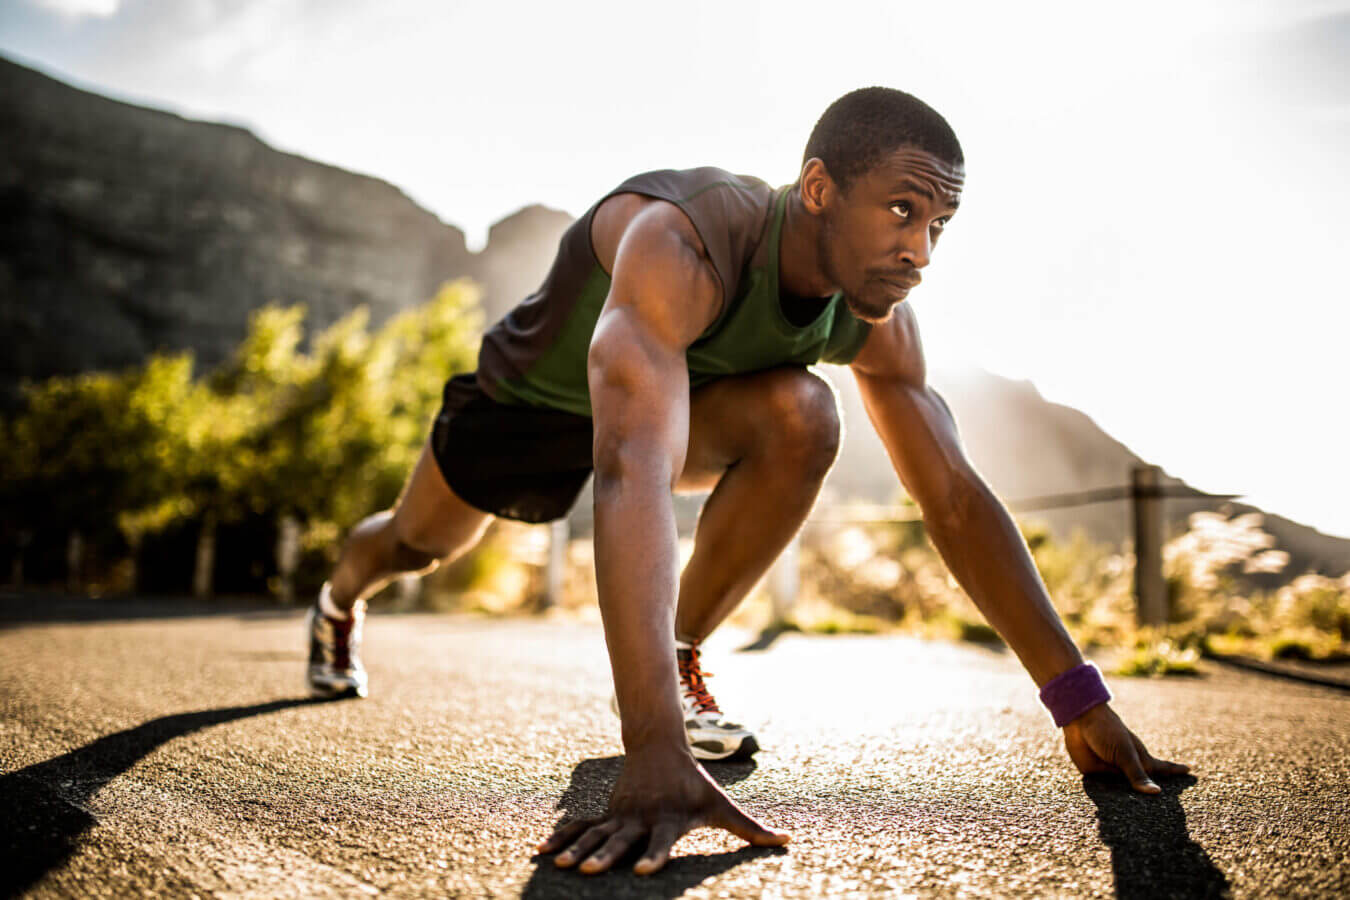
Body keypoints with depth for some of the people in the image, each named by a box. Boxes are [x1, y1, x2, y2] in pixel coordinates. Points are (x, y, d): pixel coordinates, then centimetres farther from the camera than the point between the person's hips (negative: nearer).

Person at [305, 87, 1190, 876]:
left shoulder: (877, 320, -24)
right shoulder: (681, 249, -45)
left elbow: (956, 497, -22)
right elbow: (633, 477, -58)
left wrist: (1081, 701, -28)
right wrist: (658, 755, -66)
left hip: (675, 389, 3)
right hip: (531, 393, -3)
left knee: (801, 418, -28)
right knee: (419, 543, 19)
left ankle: (677, 661, -8)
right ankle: (338, 607, 60)